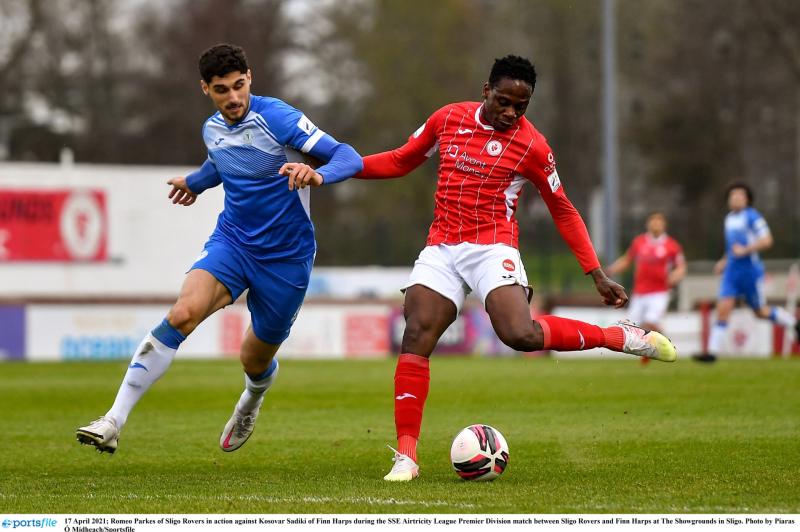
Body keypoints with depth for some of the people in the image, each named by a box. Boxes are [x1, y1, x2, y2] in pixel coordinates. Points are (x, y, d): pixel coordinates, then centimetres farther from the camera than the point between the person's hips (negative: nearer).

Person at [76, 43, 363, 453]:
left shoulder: (276, 116, -17)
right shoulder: (212, 130, 2)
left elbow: (348, 158, -23)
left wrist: (317, 175, -44)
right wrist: (196, 182, 46)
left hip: (286, 257, -3)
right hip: (231, 241, 3)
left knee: (255, 360, 11)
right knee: (183, 312, -24)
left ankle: (251, 402, 53)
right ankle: (114, 422, -28)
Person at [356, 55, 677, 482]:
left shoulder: (531, 146, -2)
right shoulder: (447, 119, 7)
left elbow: (563, 211, 7)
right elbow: (401, 161, 21)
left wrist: (596, 274, 3)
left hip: (492, 248, -4)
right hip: (441, 249, 4)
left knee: (521, 334, -27)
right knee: (415, 337, -14)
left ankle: (624, 338, -8)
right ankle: (406, 455, -10)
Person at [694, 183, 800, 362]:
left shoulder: (752, 217, -11)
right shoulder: (729, 219, 13)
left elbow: (766, 241, -17)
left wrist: (745, 250, -23)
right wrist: (724, 261, 17)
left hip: (750, 269, -6)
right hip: (731, 272, 6)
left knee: (760, 311, 8)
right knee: (722, 309, -7)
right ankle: (712, 351, -10)